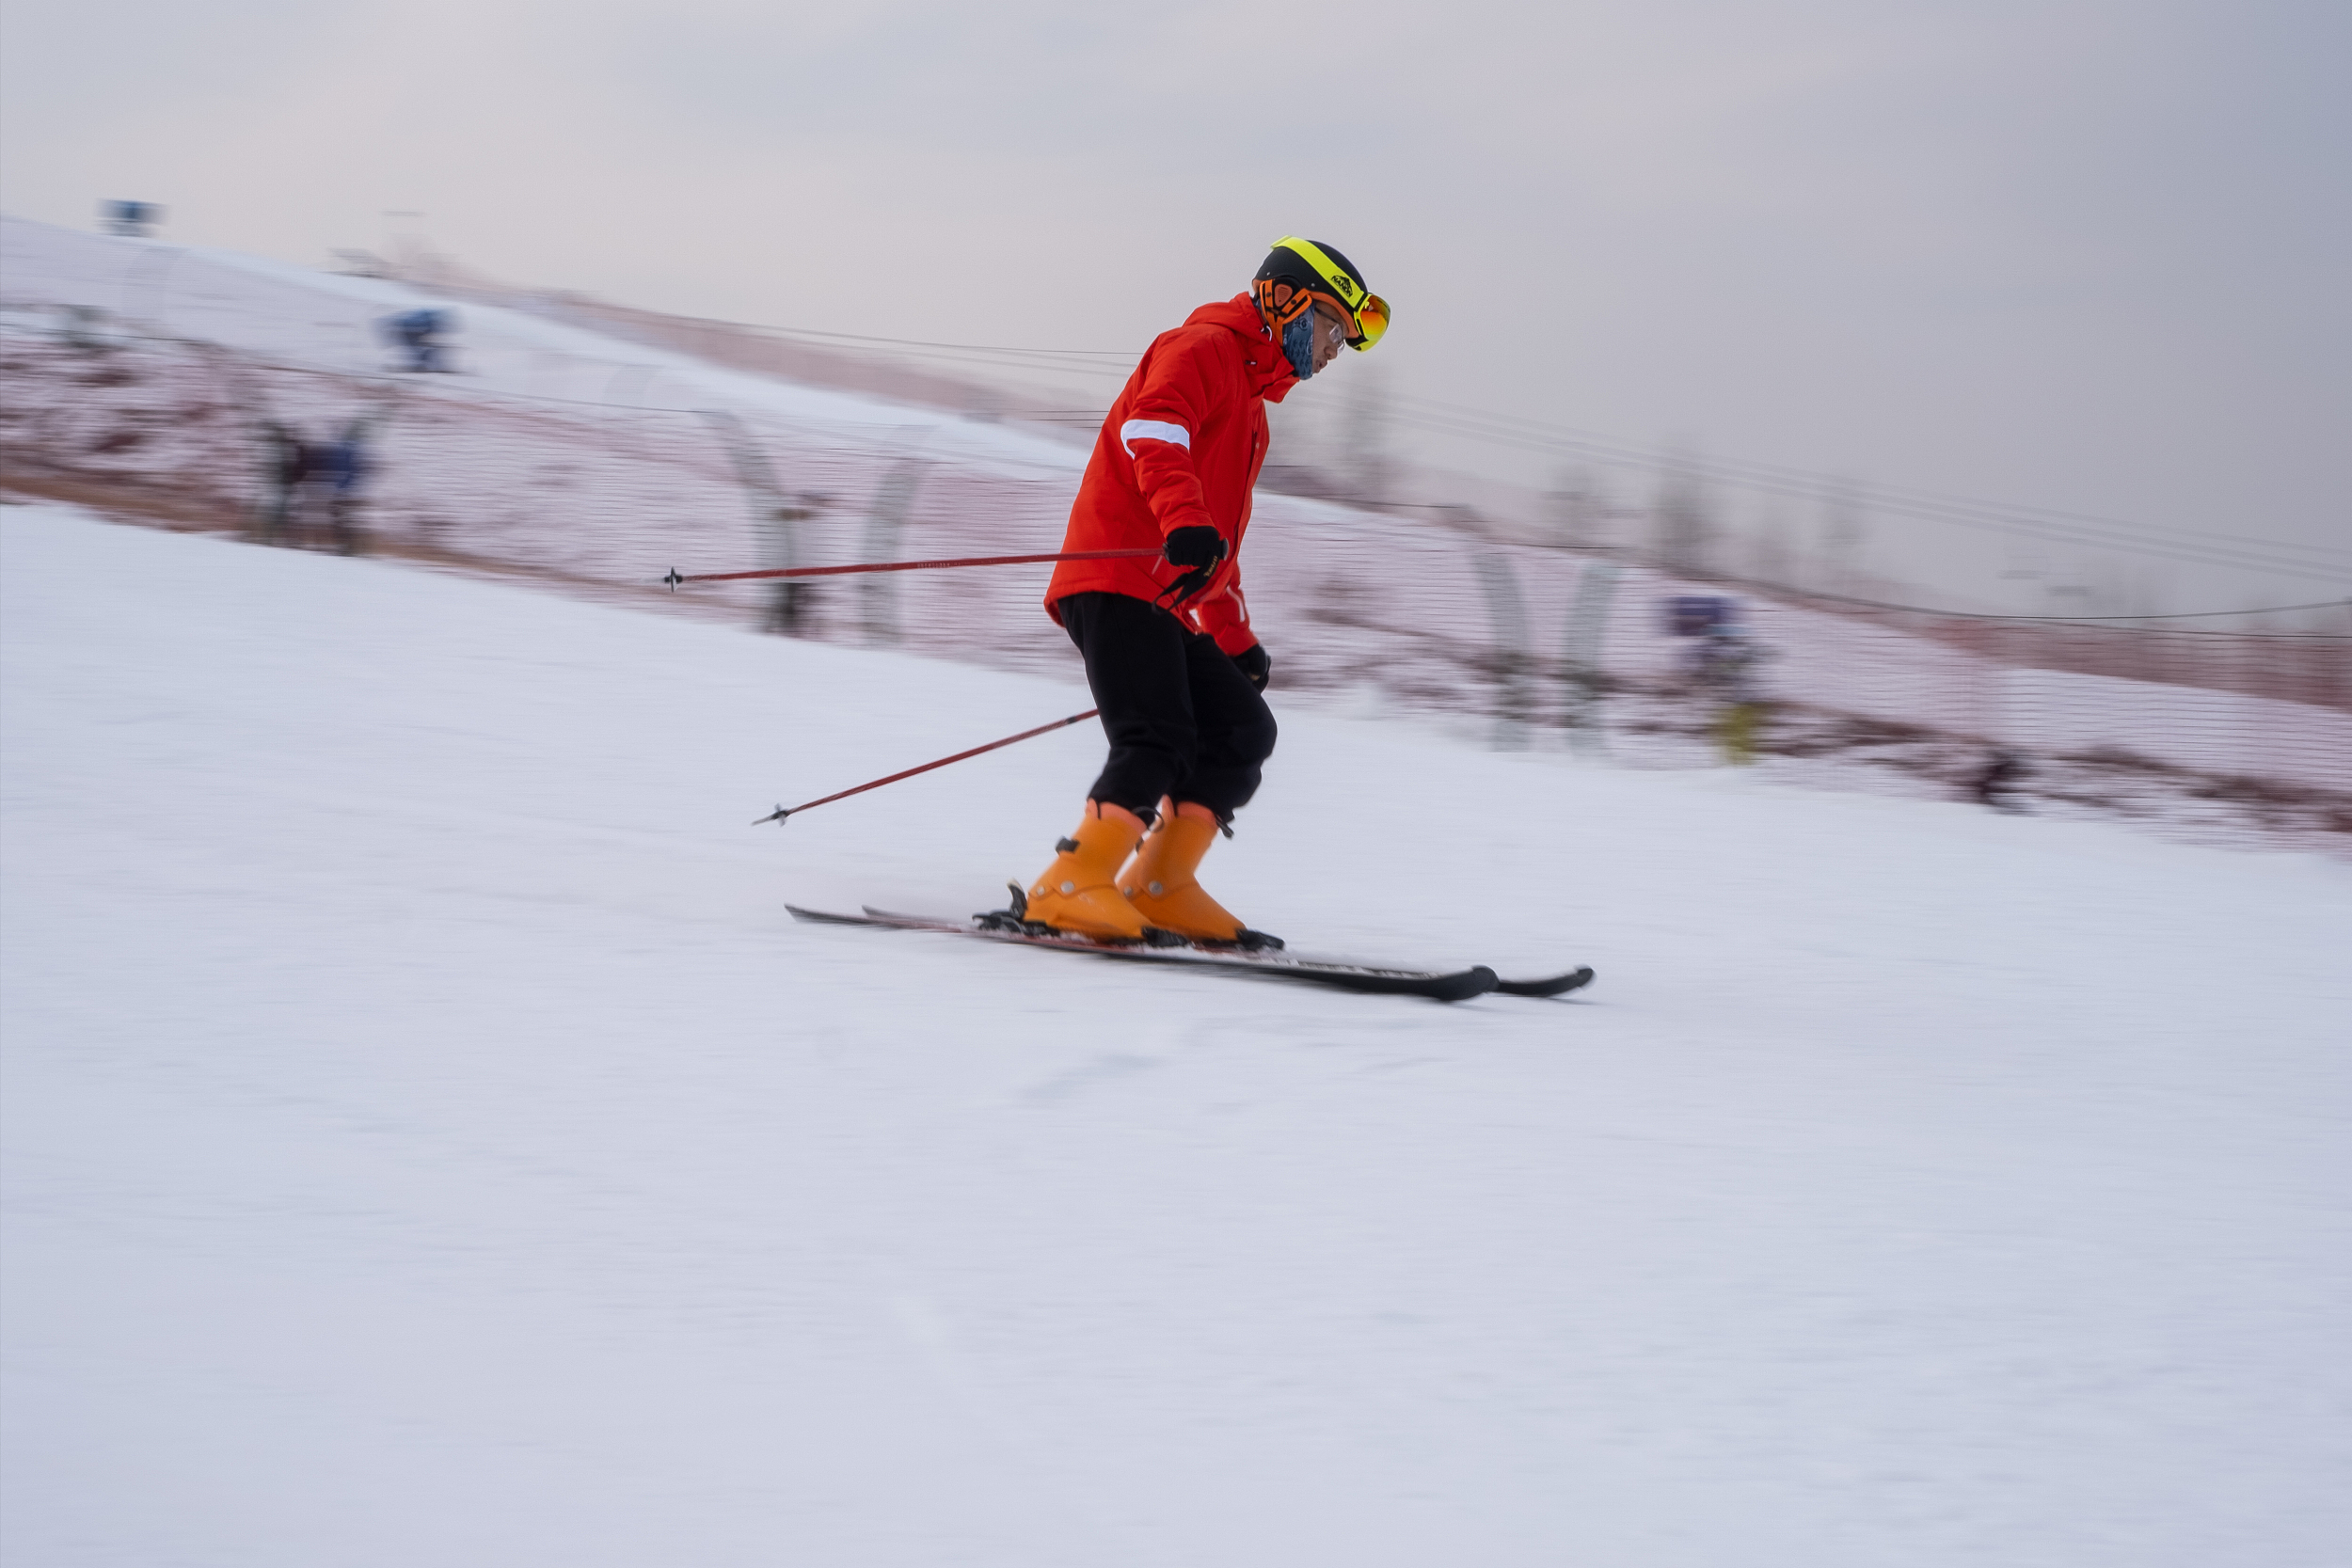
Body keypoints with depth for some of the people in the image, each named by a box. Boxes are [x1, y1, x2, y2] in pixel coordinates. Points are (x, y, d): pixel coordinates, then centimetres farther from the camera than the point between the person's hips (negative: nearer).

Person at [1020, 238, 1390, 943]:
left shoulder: (1251, 401, 31)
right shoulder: (1203, 348, 0)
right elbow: (1153, 428, -22)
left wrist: (1236, 640, 33)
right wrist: (1184, 520, -38)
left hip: (1164, 602, 10)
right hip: (1117, 579, -10)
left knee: (1243, 731, 3)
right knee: (1160, 743, -22)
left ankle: (1158, 888, 1)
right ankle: (1071, 887, -25)